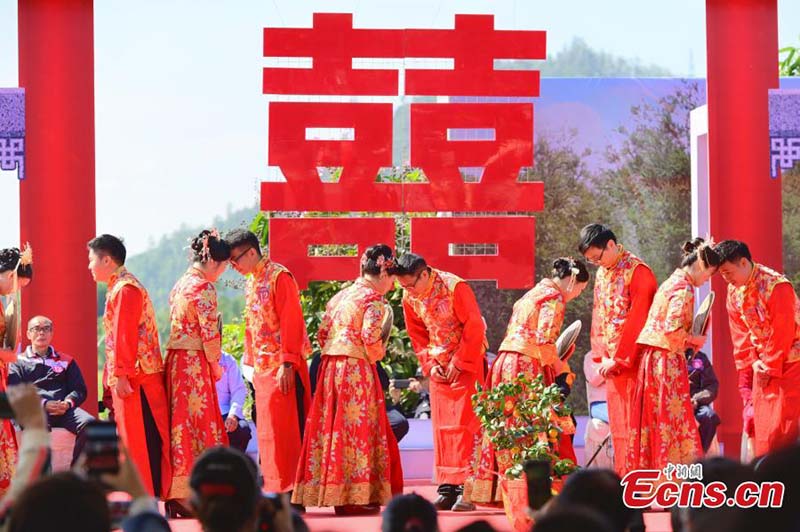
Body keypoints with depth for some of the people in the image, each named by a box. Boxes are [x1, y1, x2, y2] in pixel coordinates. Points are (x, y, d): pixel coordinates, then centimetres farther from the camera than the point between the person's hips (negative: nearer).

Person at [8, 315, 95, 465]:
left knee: (89, 423, -30)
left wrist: (68, 403, -7)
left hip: (65, 409, 3)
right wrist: (44, 404, -12)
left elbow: (80, 390, 18)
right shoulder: (18, 363, 20)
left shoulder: (66, 361, 27)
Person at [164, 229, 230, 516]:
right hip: (196, 364, -9)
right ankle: (187, 498, -5)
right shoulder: (204, 288, -12)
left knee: (180, 423, 10)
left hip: (176, 361, 9)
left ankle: (176, 497, 11)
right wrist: (216, 367, 0)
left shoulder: (180, 285, 15)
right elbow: (209, 334, -15)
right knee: (199, 427, -4)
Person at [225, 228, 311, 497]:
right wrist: (251, 361, 15)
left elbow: (291, 323, -16)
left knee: (286, 428, -8)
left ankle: (293, 491, -6)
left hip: (282, 367, -9)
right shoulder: (251, 283, 16)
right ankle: (275, 490, 14)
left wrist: (287, 364, -21)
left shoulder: (279, 276, -11)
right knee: (267, 431, 9)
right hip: (262, 368, 9)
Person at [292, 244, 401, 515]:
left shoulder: (341, 295, 17)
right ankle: (355, 497, -3)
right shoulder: (373, 299, -7)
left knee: (333, 427, 9)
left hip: (330, 367, 8)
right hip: (356, 369, -8)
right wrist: (377, 356, 1)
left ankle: (334, 493, 12)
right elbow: (370, 337, -17)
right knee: (357, 429, -3)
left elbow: (322, 333, 14)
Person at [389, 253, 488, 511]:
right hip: (439, 366, 6)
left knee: (463, 424, -9)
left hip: (466, 362, -6)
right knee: (441, 427, 3)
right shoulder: (409, 297, -1)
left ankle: (466, 487, -10)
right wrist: (430, 364, -2)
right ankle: (447, 489, 5)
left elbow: (474, 327, -17)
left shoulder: (454, 287, -18)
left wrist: (459, 363, -16)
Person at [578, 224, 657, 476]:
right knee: (617, 426, 9)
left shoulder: (637, 271, -12)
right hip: (612, 362, 8)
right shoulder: (602, 273, 14)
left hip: (633, 361, -8)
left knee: (633, 425, -9)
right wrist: (602, 355, 3)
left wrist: (619, 358, -16)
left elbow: (637, 320, -17)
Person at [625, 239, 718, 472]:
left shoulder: (671, 283, 16)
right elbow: (674, 330, -22)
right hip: (668, 362, -9)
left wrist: (689, 340, 11)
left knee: (651, 420, 10)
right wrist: (695, 340, -7)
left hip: (652, 358, 9)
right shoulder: (684, 288, -13)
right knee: (675, 420, -5)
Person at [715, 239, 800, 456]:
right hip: (763, 363, 7)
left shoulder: (777, 286, -21)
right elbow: (741, 336, 7)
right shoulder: (733, 291, 2)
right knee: (760, 420, 5)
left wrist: (770, 367, -15)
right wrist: (753, 363, -1)